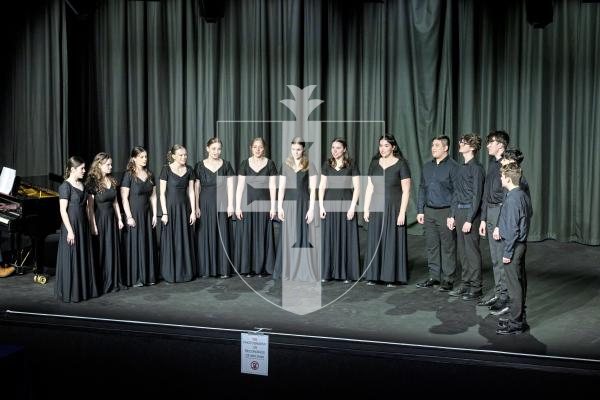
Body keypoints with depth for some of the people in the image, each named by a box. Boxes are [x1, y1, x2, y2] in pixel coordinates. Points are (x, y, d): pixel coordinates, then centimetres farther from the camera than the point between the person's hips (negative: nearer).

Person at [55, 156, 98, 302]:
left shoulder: (81, 185, 11)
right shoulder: (65, 186, -11)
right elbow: (63, 211, -14)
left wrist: (89, 226, 13)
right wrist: (70, 231, -19)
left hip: (83, 226, 8)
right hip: (71, 226, -8)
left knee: (84, 258, 12)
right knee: (71, 259, 0)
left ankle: (84, 289, 22)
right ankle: (70, 293, 9)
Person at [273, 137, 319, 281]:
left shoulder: (309, 166, -2)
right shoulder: (285, 165, 7)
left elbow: (313, 189, -5)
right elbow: (282, 187, 7)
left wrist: (311, 209, -11)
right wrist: (279, 207, -1)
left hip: (304, 204, -3)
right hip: (288, 204, 3)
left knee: (304, 237, -1)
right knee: (288, 238, 5)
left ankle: (305, 272, 5)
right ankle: (288, 271, 14)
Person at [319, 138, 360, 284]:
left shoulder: (351, 164, 0)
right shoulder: (327, 164, 7)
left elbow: (357, 187, -3)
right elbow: (322, 186, 7)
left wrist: (352, 206, -11)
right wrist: (321, 205, -2)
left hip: (345, 205, -2)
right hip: (330, 205, 3)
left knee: (346, 238, 1)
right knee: (329, 238, 4)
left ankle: (347, 273, 8)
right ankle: (327, 272, 12)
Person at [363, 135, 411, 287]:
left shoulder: (401, 164, -6)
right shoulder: (374, 163, 7)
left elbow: (406, 191, -8)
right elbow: (370, 187, 9)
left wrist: (402, 213, -14)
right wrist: (366, 209, 4)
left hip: (394, 208, -4)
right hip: (377, 209, 4)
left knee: (392, 242, 1)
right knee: (375, 241, 7)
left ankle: (392, 277, 10)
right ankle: (374, 276, 16)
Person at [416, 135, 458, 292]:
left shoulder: (453, 167, -7)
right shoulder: (427, 166, 13)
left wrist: (453, 215, -15)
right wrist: (420, 210, 11)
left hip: (446, 212, -6)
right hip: (429, 211, 6)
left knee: (448, 248, 1)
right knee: (431, 246, 11)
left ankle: (448, 280, 9)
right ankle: (433, 277, 21)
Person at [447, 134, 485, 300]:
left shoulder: (476, 168, -11)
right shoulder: (461, 167, 14)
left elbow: (477, 195, -14)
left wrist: (469, 219, -17)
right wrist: (452, 215, 15)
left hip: (470, 212, -8)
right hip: (459, 211, 8)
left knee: (472, 251, -3)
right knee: (462, 250, 11)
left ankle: (476, 288, 5)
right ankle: (465, 284, 20)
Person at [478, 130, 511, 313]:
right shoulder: (492, 163, 14)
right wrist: (483, 218, 17)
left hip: (502, 211, -9)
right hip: (490, 211, 9)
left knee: (502, 256, -5)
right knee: (495, 257, 14)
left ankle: (505, 298, 2)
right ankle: (497, 292, 24)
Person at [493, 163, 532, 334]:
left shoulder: (512, 198, -20)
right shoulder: (523, 195, 8)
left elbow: (512, 228, -21)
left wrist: (507, 252, -16)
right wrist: (499, 227, 8)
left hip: (513, 245, -10)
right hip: (521, 243, 10)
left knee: (514, 285, -2)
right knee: (520, 282, 16)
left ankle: (515, 324, 6)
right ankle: (520, 319, 27)